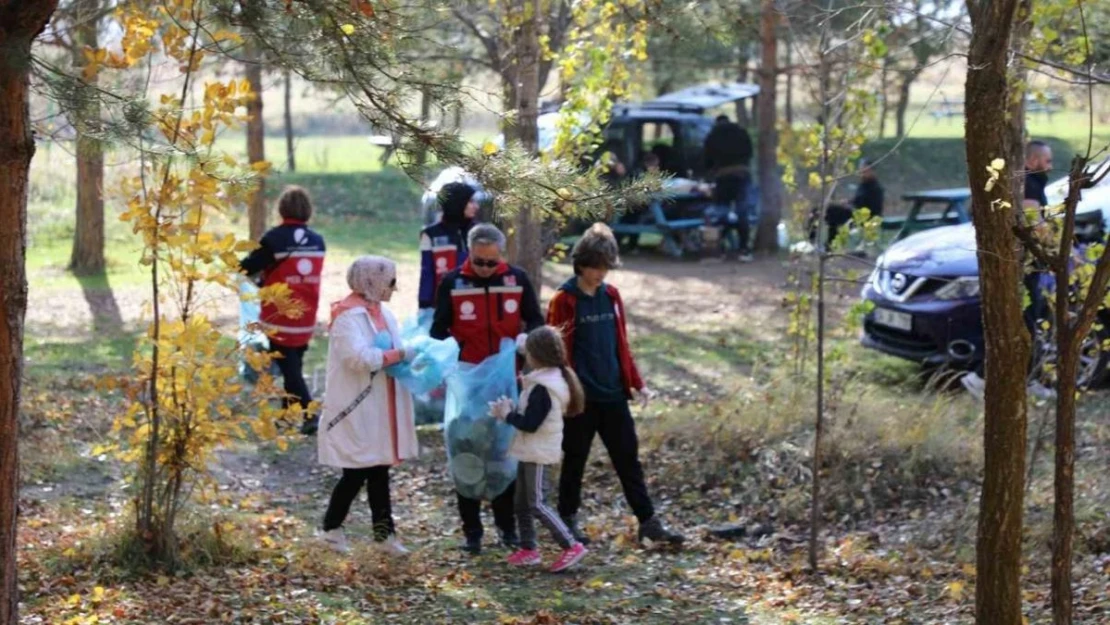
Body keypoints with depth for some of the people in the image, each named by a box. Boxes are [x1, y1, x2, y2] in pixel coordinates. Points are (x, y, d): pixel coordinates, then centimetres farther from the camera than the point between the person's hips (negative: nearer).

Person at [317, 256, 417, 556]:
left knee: (379, 469, 11)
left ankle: (384, 532, 15)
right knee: (357, 472, -2)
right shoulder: (348, 316, -15)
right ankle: (331, 526, 16)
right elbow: (359, 357, -27)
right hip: (356, 409, -8)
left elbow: (389, 352, 13)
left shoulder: (381, 313, 12)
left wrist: (413, 357, -7)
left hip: (380, 408, 8)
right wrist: (399, 355, -20)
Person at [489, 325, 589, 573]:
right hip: (531, 451, 10)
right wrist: (511, 411, 5)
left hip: (538, 452, -10)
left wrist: (507, 414, -12)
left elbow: (530, 423, -25)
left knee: (536, 503, -8)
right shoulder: (553, 379, 10)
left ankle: (571, 546, -10)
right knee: (522, 502, 15)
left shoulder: (542, 388, -22)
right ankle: (528, 549, 22)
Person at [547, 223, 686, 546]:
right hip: (581, 398, -5)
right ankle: (568, 520, 20)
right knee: (575, 460, 7)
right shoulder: (564, 301, -8)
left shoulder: (611, 295, 8)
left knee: (628, 458, 6)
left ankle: (648, 521, 8)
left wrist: (636, 383, 9)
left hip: (614, 395, 5)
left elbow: (621, 345, 13)